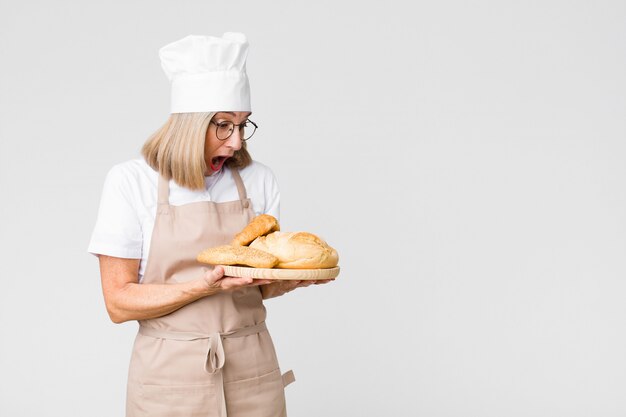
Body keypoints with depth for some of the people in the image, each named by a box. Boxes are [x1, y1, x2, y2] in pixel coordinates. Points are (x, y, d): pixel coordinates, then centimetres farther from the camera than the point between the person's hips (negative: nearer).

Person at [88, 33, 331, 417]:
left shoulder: (258, 180, 0)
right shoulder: (131, 182, -9)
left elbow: (263, 286, 7)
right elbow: (119, 302, -11)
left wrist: (292, 277, -15)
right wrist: (205, 285, -24)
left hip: (252, 372, 3)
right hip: (171, 374, -2)